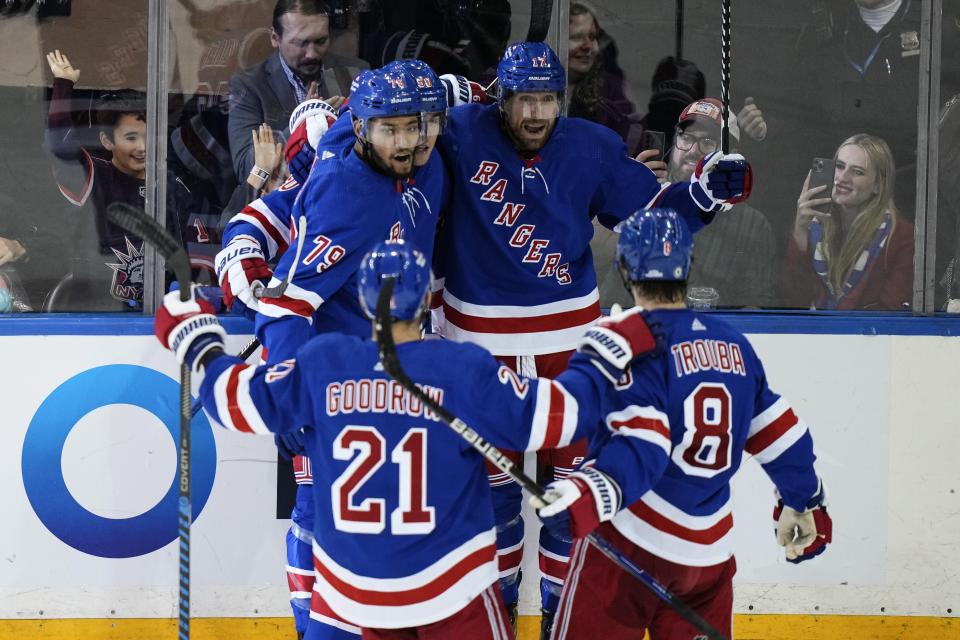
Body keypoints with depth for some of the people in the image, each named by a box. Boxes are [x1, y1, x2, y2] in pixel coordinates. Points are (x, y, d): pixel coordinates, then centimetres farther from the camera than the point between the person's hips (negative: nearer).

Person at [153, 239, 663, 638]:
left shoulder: (322, 363, -7)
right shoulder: (464, 369, -14)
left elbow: (240, 400, 1)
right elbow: (555, 415, -11)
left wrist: (194, 339, 18)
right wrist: (608, 350, 2)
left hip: (352, 583, 4)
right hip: (446, 580, -4)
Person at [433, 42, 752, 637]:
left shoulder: (593, 147, -5)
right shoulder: (463, 135, -12)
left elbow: (649, 207, 1)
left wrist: (703, 192, -14)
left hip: (568, 331, 1)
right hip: (481, 335, -1)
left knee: (571, 465, 7)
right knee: (493, 469, 14)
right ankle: (500, 587, 33)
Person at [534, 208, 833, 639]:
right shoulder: (733, 344, 8)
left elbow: (643, 446, -24)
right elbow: (781, 435, 16)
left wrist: (591, 493, -39)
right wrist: (804, 503, 31)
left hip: (629, 539, -6)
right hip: (709, 550, 6)